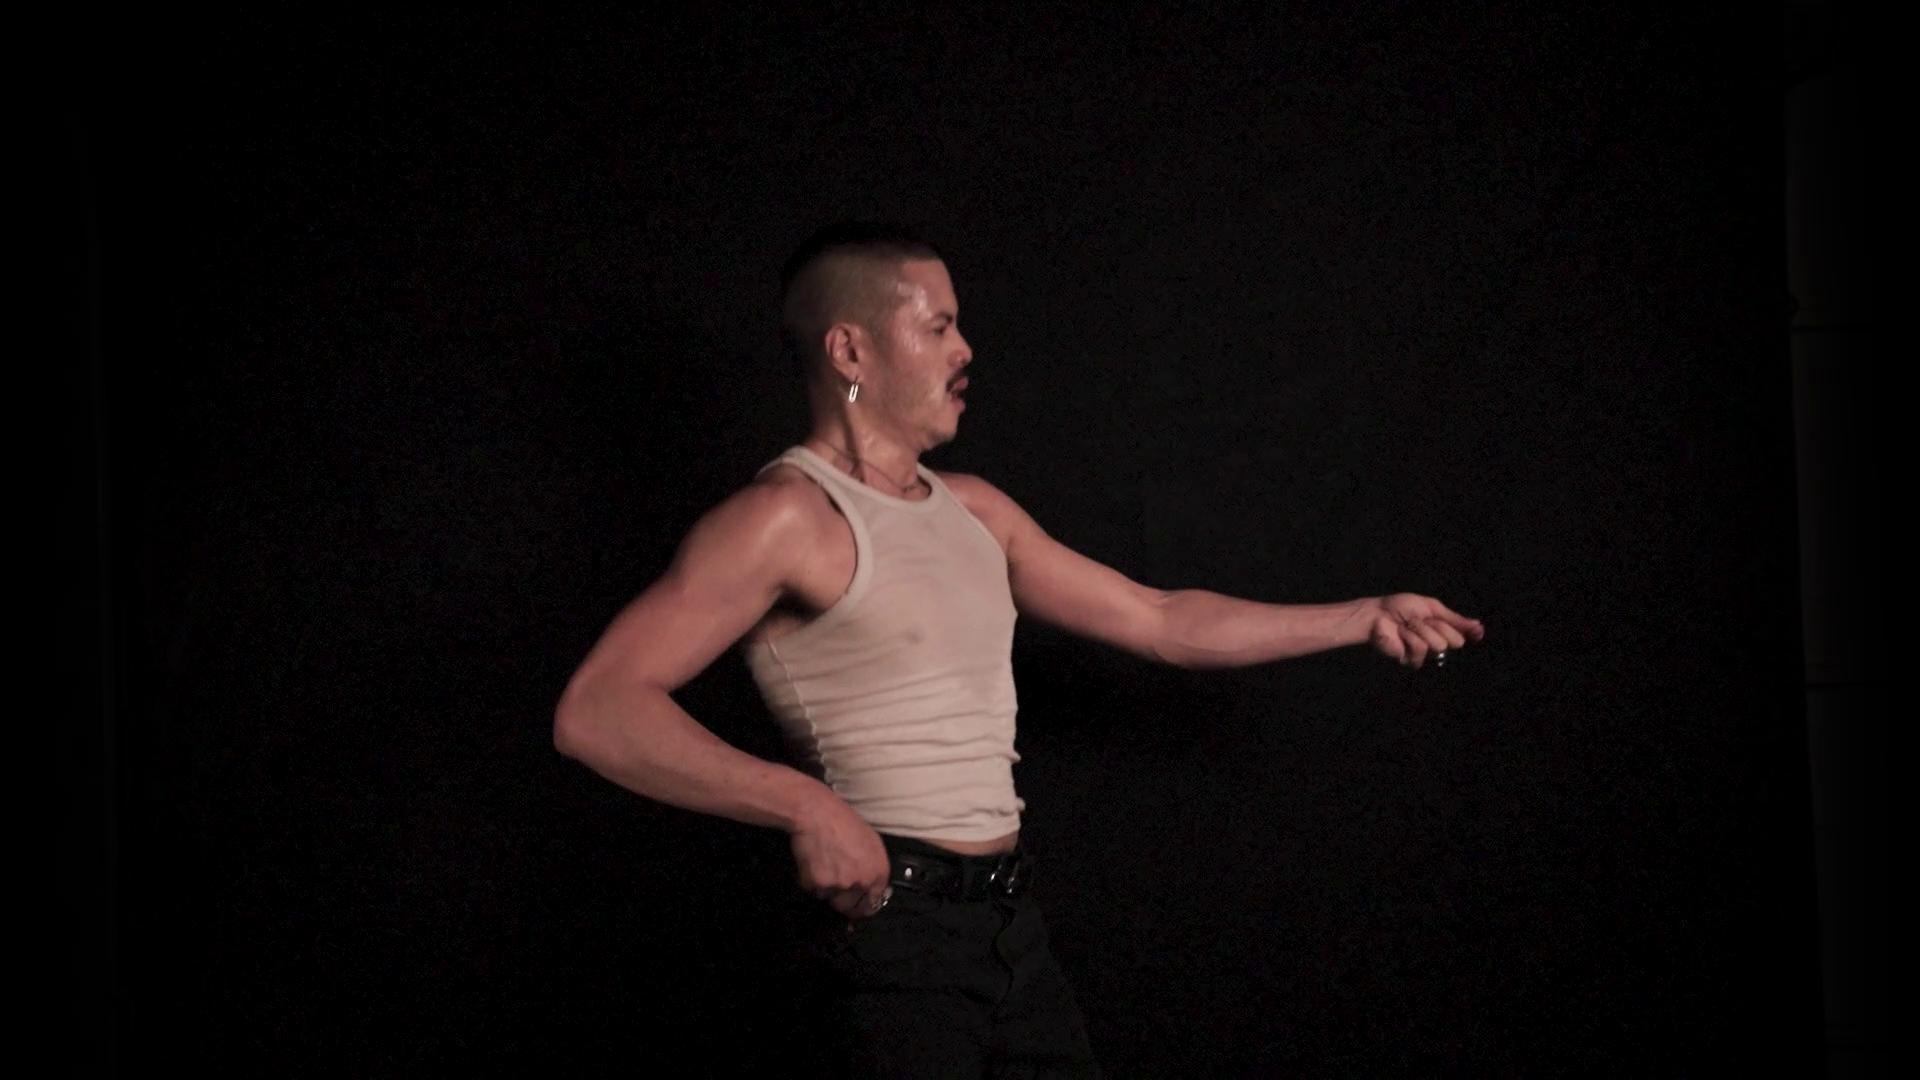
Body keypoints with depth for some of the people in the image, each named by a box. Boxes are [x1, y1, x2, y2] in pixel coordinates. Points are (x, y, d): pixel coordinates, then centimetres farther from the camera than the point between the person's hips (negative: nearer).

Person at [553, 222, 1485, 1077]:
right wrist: (806, 806, -26)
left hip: (1011, 922, 8)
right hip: (896, 921, -8)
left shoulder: (973, 511, 14)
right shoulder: (787, 518, -11)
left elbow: (1162, 623, 20)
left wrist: (1365, 617, 21)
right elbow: (596, 712, -20)